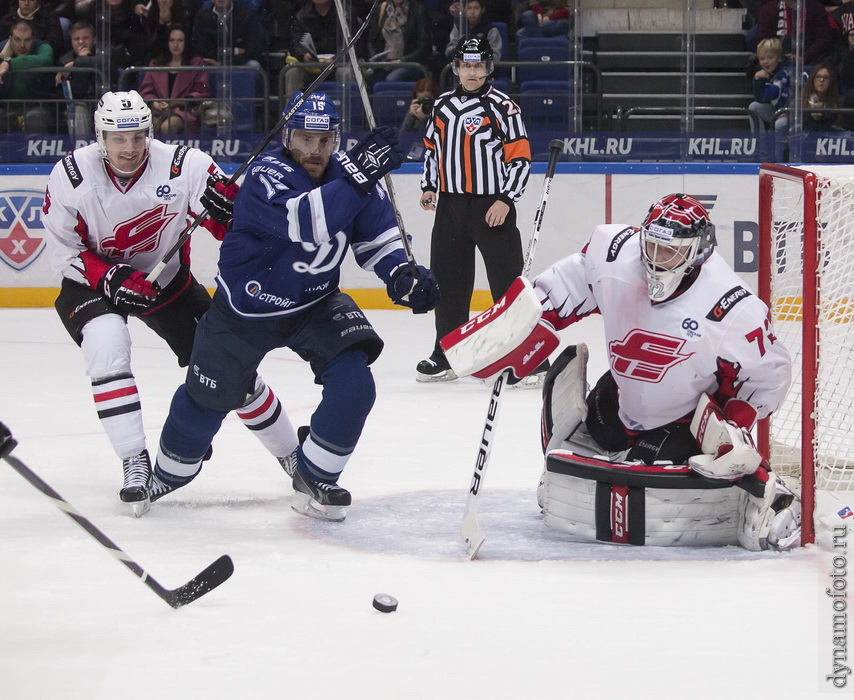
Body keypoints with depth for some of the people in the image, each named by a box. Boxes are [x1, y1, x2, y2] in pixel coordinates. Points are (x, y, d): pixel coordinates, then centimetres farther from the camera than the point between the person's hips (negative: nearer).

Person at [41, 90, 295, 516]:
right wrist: (113, 279, -28)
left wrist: (226, 205, -40)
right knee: (106, 346, -30)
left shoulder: (183, 166, -23)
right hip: (94, 281, -1)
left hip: (166, 278, 1)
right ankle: (134, 464, -22)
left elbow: (233, 225, -16)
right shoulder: (71, 177, -22)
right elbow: (63, 254, -15)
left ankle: (292, 453, 19)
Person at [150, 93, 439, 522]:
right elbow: (306, 224, -47)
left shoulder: (346, 170, -10)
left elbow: (375, 230, 1)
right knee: (208, 399, 10)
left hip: (316, 304, 4)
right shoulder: (265, 176, -28)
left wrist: (401, 272, -18)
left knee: (354, 383, -18)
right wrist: (356, 178, -56)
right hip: (246, 308, -4)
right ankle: (167, 476, 40)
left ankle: (312, 477, 2)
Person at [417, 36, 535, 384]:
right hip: (451, 206, 6)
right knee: (448, 282, 10)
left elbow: (520, 158, -8)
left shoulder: (503, 107, -6)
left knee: (508, 281, -8)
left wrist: (505, 200, -15)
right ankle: (446, 353, 20)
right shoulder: (442, 105, 11)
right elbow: (432, 147, 23)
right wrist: (428, 187, 10)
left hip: (493, 207, -6)